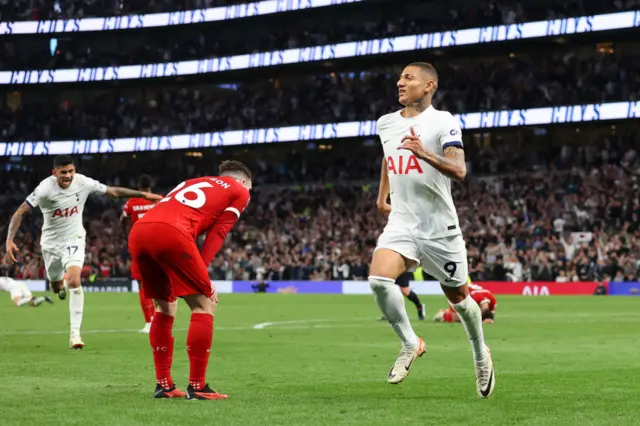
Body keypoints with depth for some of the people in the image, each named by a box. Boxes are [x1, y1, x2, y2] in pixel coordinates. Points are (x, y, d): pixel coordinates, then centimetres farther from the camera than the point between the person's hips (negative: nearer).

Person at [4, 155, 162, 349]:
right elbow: (19, 213, -23)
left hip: (74, 240, -1)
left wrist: (144, 194, -5)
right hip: (51, 242, 1)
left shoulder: (83, 183, -17)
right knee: (56, 286, 18)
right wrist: (9, 240, -34)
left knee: (74, 281, -23)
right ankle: (60, 282, 60)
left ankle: (75, 332, -20)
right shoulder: (45, 188, -23)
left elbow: (114, 191, -5)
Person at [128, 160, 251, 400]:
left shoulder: (194, 183, 38)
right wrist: (202, 271, 4)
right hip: (170, 232, -7)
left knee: (165, 307, 22)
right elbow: (217, 233, 7)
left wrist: (196, 273, 21)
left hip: (137, 231, 7)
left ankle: (163, 385, 21)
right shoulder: (239, 191, 21)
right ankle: (196, 386, 3)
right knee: (204, 305, 5)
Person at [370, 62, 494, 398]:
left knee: (458, 297, 8)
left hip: (440, 227, -4)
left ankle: (481, 354, 35)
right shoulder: (385, 123, 9)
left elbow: (459, 170, -23)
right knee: (379, 280, -22)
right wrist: (382, 197, 31)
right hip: (401, 223, 4)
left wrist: (426, 154, -38)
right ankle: (410, 344, -1)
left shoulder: (442, 121, -9)